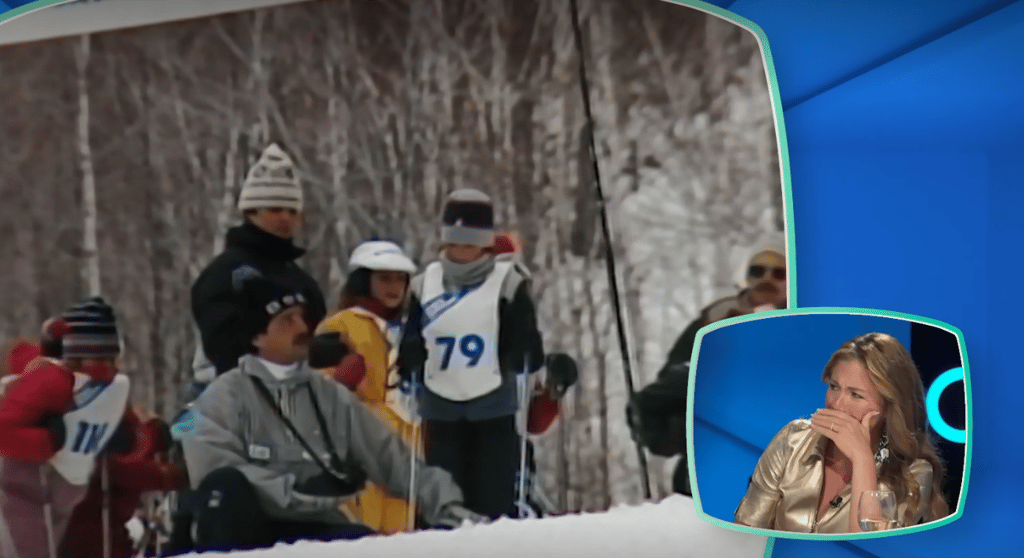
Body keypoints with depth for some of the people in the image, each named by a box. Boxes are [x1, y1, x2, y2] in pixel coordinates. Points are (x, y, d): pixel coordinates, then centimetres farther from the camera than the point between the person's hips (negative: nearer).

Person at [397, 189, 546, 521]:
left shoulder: (508, 282, -1)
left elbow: (525, 344, 0)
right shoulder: (424, 285, 8)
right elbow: (411, 347, 16)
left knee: (494, 502, -1)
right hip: (441, 410, 3)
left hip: (494, 409, -3)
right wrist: (406, 384, 9)